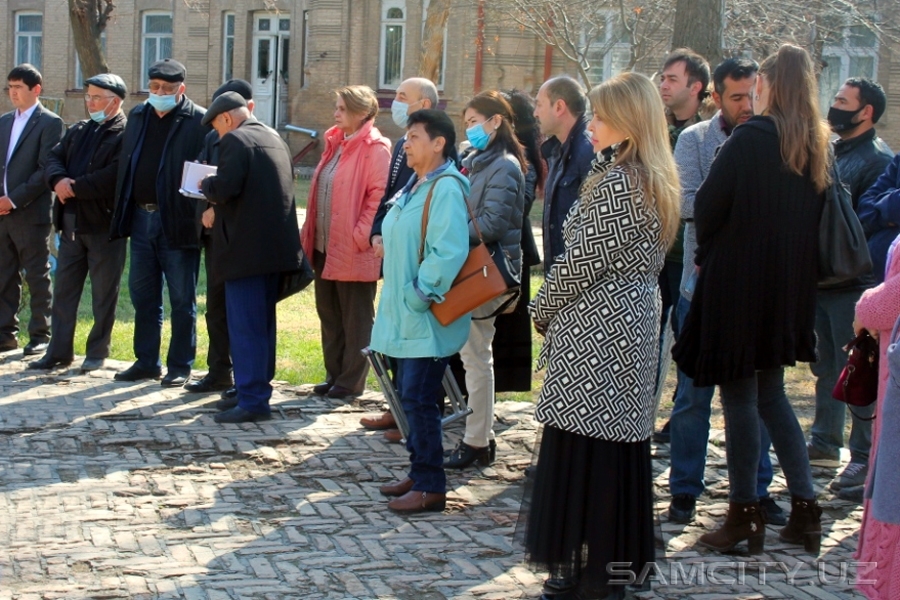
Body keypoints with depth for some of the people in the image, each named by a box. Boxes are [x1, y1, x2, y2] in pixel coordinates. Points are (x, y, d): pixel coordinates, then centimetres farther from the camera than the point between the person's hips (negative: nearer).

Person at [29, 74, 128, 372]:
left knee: (104, 293, 4)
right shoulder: (78, 130, 16)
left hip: (104, 223, -7)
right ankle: (59, 350, 17)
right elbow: (53, 159, 9)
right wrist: (58, 180, -13)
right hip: (71, 222, 7)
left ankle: (97, 352, 14)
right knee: (63, 288, 10)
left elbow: (114, 176, -21)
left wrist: (75, 187, -16)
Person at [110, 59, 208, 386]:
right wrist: (122, 213, 9)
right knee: (142, 294, 13)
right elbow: (125, 165, 15)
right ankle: (146, 362, 23)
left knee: (182, 299, 3)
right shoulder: (137, 116, 11)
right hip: (141, 217, 6)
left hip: (178, 223, -6)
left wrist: (201, 215, -19)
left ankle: (180, 367, 11)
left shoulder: (199, 121, -8)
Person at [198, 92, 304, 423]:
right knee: (263, 322, 16)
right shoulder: (275, 138, 15)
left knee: (245, 325, -6)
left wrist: (206, 185, -1)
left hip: (246, 247, -9)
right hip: (277, 244, 9)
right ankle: (258, 389, 24)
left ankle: (252, 401, -6)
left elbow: (226, 187, -23)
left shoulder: (235, 140, -11)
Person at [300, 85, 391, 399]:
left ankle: (351, 381, 10)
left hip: (353, 250, -9)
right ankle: (334, 375, 23)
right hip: (325, 245, 9)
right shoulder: (335, 143, 15)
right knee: (329, 313, 14)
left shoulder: (375, 148, -11)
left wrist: (361, 235, -20)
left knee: (355, 318, 2)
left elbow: (379, 195, -17)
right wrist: (309, 232, 13)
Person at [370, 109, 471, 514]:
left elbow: (449, 252, -25)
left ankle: (430, 487, 1)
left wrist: (420, 295, -20)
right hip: (404, 316, 10)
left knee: (418, 399, -7)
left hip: (427, 320, -10)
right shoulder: (416, 186, 14)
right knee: (409, 396, 14)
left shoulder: (446, 188, -16)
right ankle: (418, 473, 25)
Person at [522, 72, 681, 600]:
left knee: (582, 445, -3)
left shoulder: (615, 183, -17)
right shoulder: (657, 181, 12)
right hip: (636, 319, 10)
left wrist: (543, 309, -3)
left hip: (595, 327, -10)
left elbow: (583, 260, -17)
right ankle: (615, 556, 23)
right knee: (620, 444, 14)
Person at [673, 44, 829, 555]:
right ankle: (805, 508, 15)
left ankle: (745, 515, 7)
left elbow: (708, 205, -12)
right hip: (791, 286, 7)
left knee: (739, 393, 1)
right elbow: (816, 216, 13)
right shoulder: (817, 146, 7)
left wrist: (706, 255, 5)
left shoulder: (752, 138, -14)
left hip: (739, 282, -7)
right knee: (771, 393, 17)